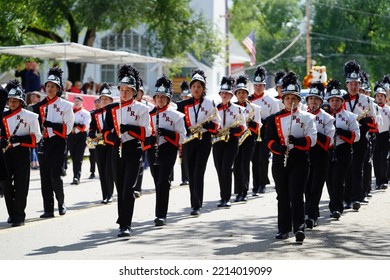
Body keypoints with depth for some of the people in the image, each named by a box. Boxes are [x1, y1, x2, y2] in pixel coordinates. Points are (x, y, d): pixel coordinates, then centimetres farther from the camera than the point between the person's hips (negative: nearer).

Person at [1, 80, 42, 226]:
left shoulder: (29, 116, -3)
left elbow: (36, 136, -4)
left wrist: (19, 139, -17)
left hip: (22, 153, -5)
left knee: (20, 185, -5)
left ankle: (19, 216, -2)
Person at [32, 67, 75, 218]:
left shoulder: (65, 105, -2)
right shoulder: (39, 106, 9)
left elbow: (68, 128, -6)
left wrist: (49, 124, -15)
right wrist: (39, 131, -5)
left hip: (58, 143, -4)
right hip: (43, 143, 4)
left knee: (55, 175, -9)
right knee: (45, 176, 2)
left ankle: (61, 202, 14)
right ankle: (48, 209, 5)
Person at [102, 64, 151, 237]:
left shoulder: (141, 109, -1)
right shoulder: (112, 108, 10)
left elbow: (147, 132, -6)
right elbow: (106, 131, 8)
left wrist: (129, 128, -19)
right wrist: (113, 138, -13)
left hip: (133, 151, -4)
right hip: (117, 151, 4)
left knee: (128, 189, -12)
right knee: (120, 189, 9)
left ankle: (126, 226, -16)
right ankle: (123, 221, 19)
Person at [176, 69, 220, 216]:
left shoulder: (209, 103, 3)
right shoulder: (183, 104, 7)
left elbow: (216, 124, 3)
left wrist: (207, 125, -17)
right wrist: (186, 129, -12)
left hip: (204, 141, -3)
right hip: (188, 142, 3)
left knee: (198, 173, -12)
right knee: (191, 174, 6)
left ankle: (197, 206, -14)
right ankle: (195, 203, 18)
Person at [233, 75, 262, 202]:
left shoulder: (254, 108, 7)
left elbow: (258, 126, 5)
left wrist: (250, 123, -15)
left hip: (248, 138, -1)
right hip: (234, 138, 2)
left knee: (245, 164, -9)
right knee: (236, 165, 0)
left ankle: (244, 192, -5)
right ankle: (239, 192, 6)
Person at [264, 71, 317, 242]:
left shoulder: (306, 117, 4)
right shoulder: (274, 119, 8)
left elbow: (312, 139, -4)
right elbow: (269, 140, 1)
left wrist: (297, 141, -22)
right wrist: (280, 148, -19)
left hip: (299, 161, -2)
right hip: (280, 161, 2)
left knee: (296, 195, -10)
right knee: (282, 196, 7)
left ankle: (299, 228, -14)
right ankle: (284, 228, 15)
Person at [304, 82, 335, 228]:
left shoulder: (327, 118, -1)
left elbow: (328, 141, -8)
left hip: (320, 157, -3)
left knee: (316, 186, -6)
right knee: (307, 187, 7)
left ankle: (311, 216, -10)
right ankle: (314, 214, 18)